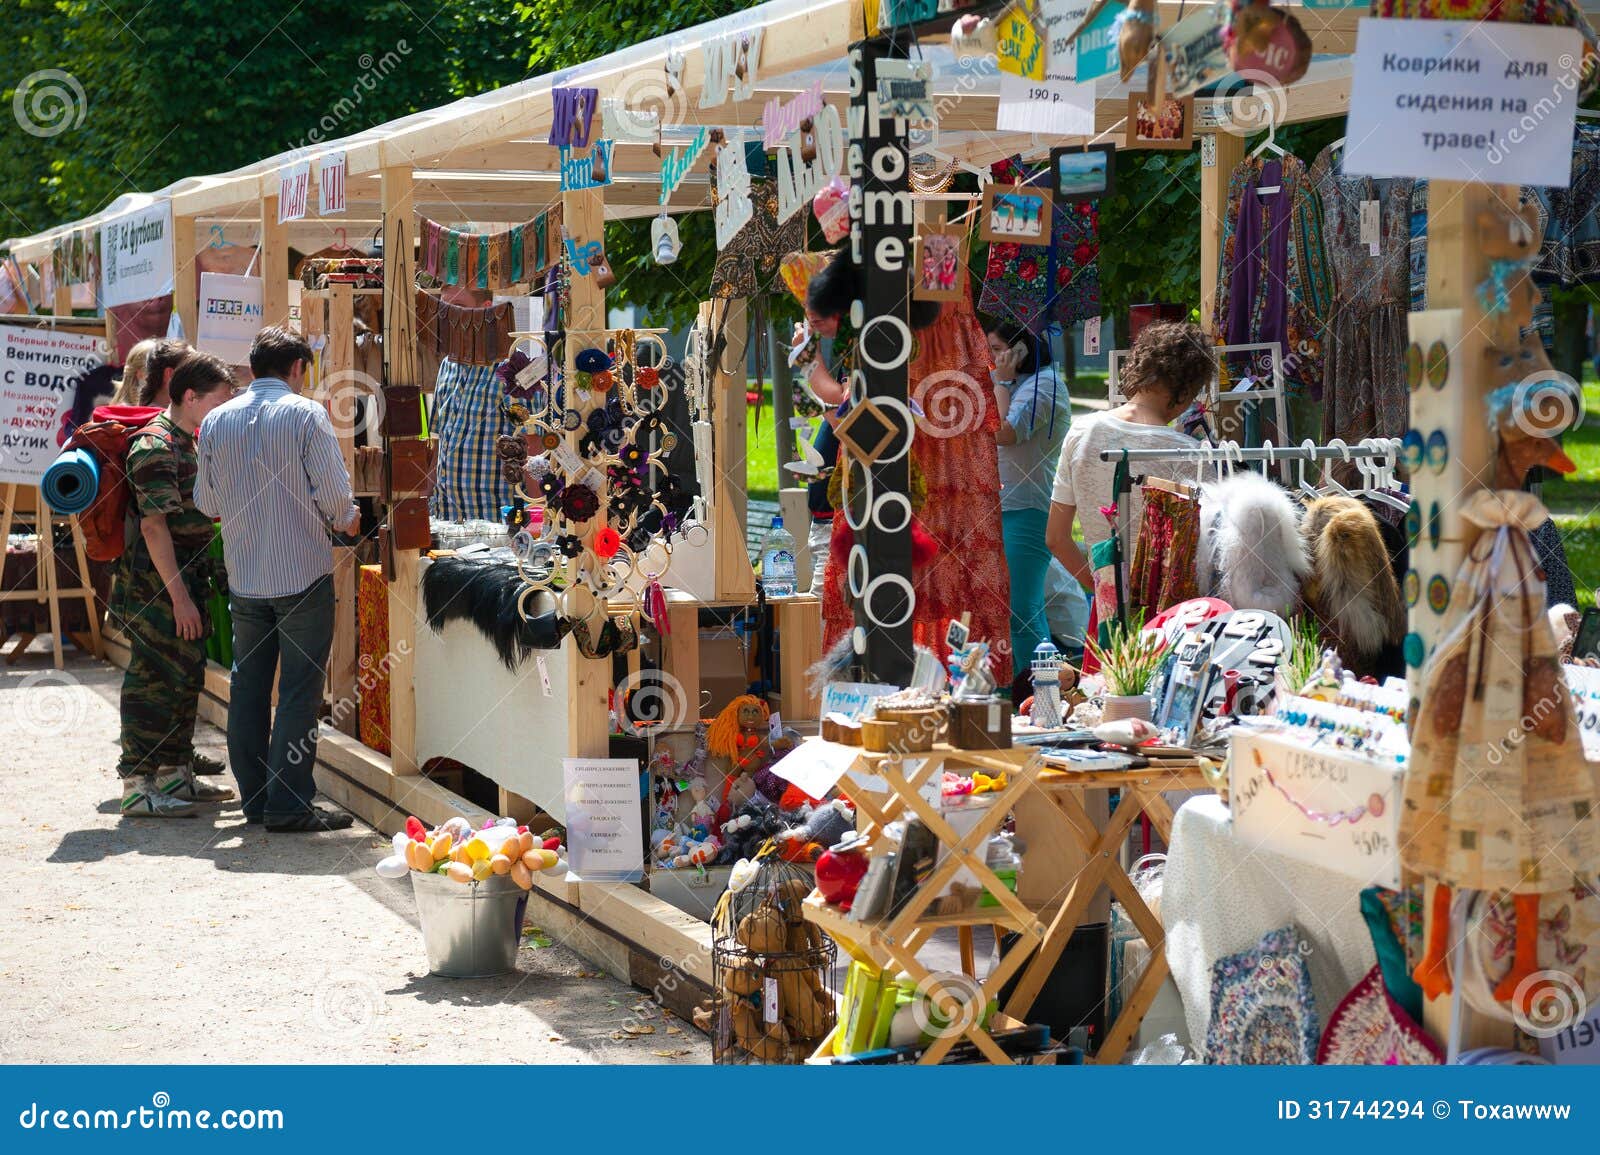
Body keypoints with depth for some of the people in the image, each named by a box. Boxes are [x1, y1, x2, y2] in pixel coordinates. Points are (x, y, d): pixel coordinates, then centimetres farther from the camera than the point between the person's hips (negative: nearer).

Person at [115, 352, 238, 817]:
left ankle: (176, 775, 23)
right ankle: (138, 786, -2)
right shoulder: (155, 447, -17)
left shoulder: (185, 442, 15)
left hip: (184, 580, 10)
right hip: (157, 586, -10)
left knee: (186, 677, 14)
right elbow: (153, 526, -21)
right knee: (154, 680, -7)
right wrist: (179, 597, -22)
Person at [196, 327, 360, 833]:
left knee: (249, 687, 13)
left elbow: (206, 501, 10)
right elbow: (334, 493, -14)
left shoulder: (217, 421, 5)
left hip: (243, 577, 5)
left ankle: (255, 796, 17)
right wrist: (346, 520, 7)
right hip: (303, 573, -5)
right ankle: (289, 805, -2)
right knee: (299, 691, -1)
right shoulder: (305, 413, -9)